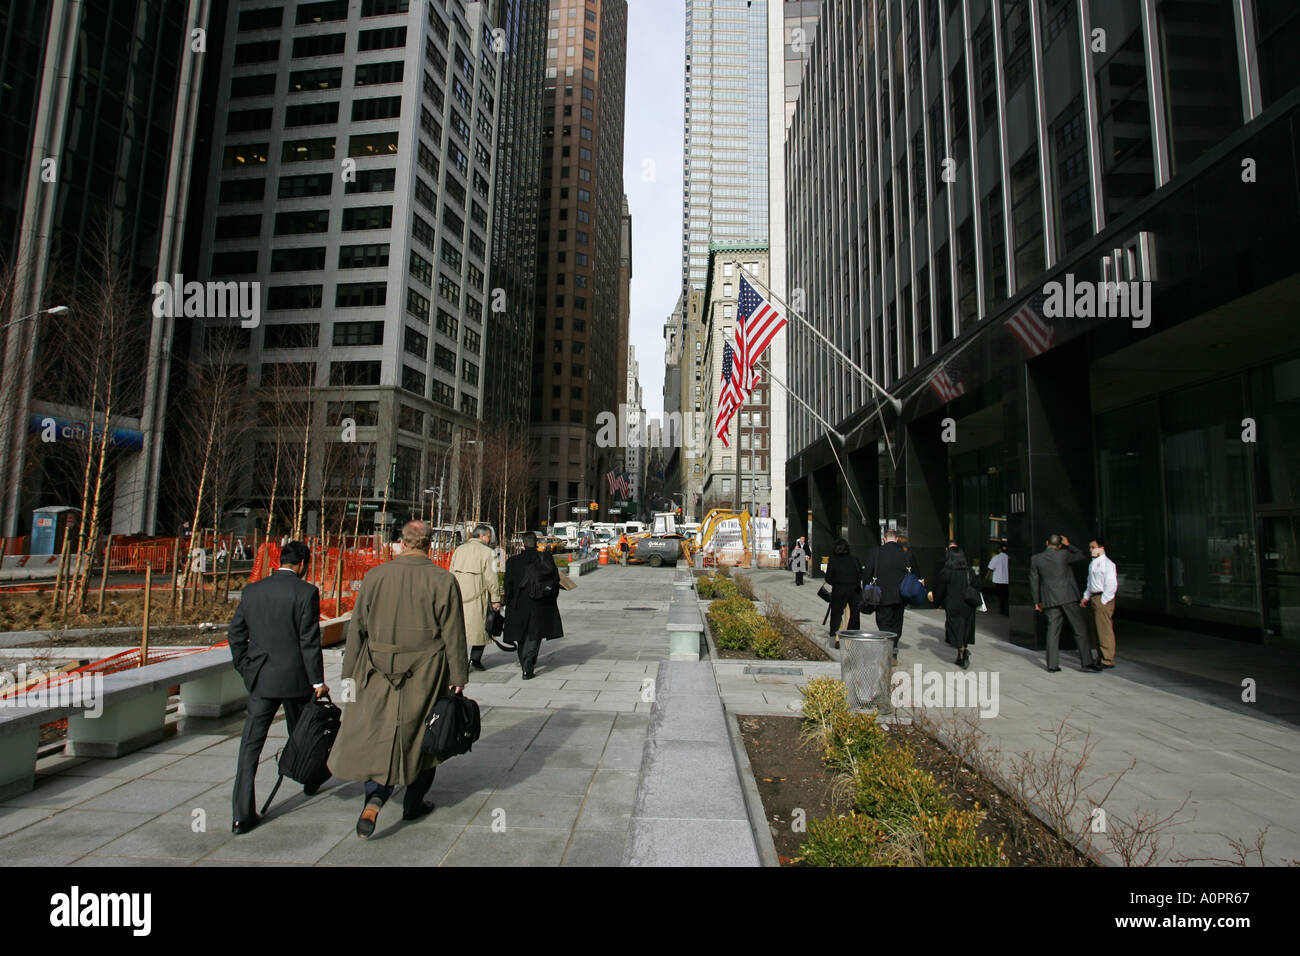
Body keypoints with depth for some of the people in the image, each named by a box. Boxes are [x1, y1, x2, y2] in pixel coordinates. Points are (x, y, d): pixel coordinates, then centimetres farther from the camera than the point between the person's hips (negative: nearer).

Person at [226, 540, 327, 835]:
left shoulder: (251, 590, 4)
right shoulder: (306, 592, -12)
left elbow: (236, 635, 8)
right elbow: (309, 641, -13)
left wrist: (245, 670, 19)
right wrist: (318, 681, -6)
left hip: (260, 678, 3)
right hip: (296, 678, -3)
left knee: (251, 743, 5)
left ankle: (243, 814, 2)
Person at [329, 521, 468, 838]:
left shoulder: (374, 576, -2)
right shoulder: (443, 580, -11)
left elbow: (356, 628, 4)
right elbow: (453, 634, -9)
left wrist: (351, 672, 13)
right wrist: (458, 677, 0)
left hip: (380, 673, 2)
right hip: (426, 675, -2)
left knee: (380, 735, 13)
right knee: (423, 736, 15)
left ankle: (374, 799, -7)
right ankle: (413, 803, 28)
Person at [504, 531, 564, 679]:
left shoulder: (513, 561, -4)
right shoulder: (546, 558, -5)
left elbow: (508, 585, -1)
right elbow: (556, 580, -2)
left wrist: (509, 605, 10)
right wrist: (553, 600, 11)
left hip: (519, 604, 1)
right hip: (541, 604, -1)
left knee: (522, 635, 20)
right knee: (534, 636, 7)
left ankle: (525, 663, 34)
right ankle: (527, 668, -4)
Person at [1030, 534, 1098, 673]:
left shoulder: (1035, 559, 2)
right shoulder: (1063, 554, -6)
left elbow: (1033, 581, 6)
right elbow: (1081, 556, 13)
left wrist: (1037, 601, 13)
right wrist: (1068, 545, 21)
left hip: (1050, 600, 3)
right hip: (1068, 598, -3)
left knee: (1053, 632, 5)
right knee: (1080, 630, 6)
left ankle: (1052, 665, 4)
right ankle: (1086, 662, 6)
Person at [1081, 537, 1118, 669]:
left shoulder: (1107, 563, -10)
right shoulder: (1092, 564, 17)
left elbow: (1111, 584, -15)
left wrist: (1103, 601, -15)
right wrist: (1086, 597, 14)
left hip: (1104, 599, -9)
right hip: (1094, 598, 9)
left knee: (1105, 630, -6)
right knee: (1096, 630, 14)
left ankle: (1107, 660, 0)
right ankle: (1101, 657, 23)